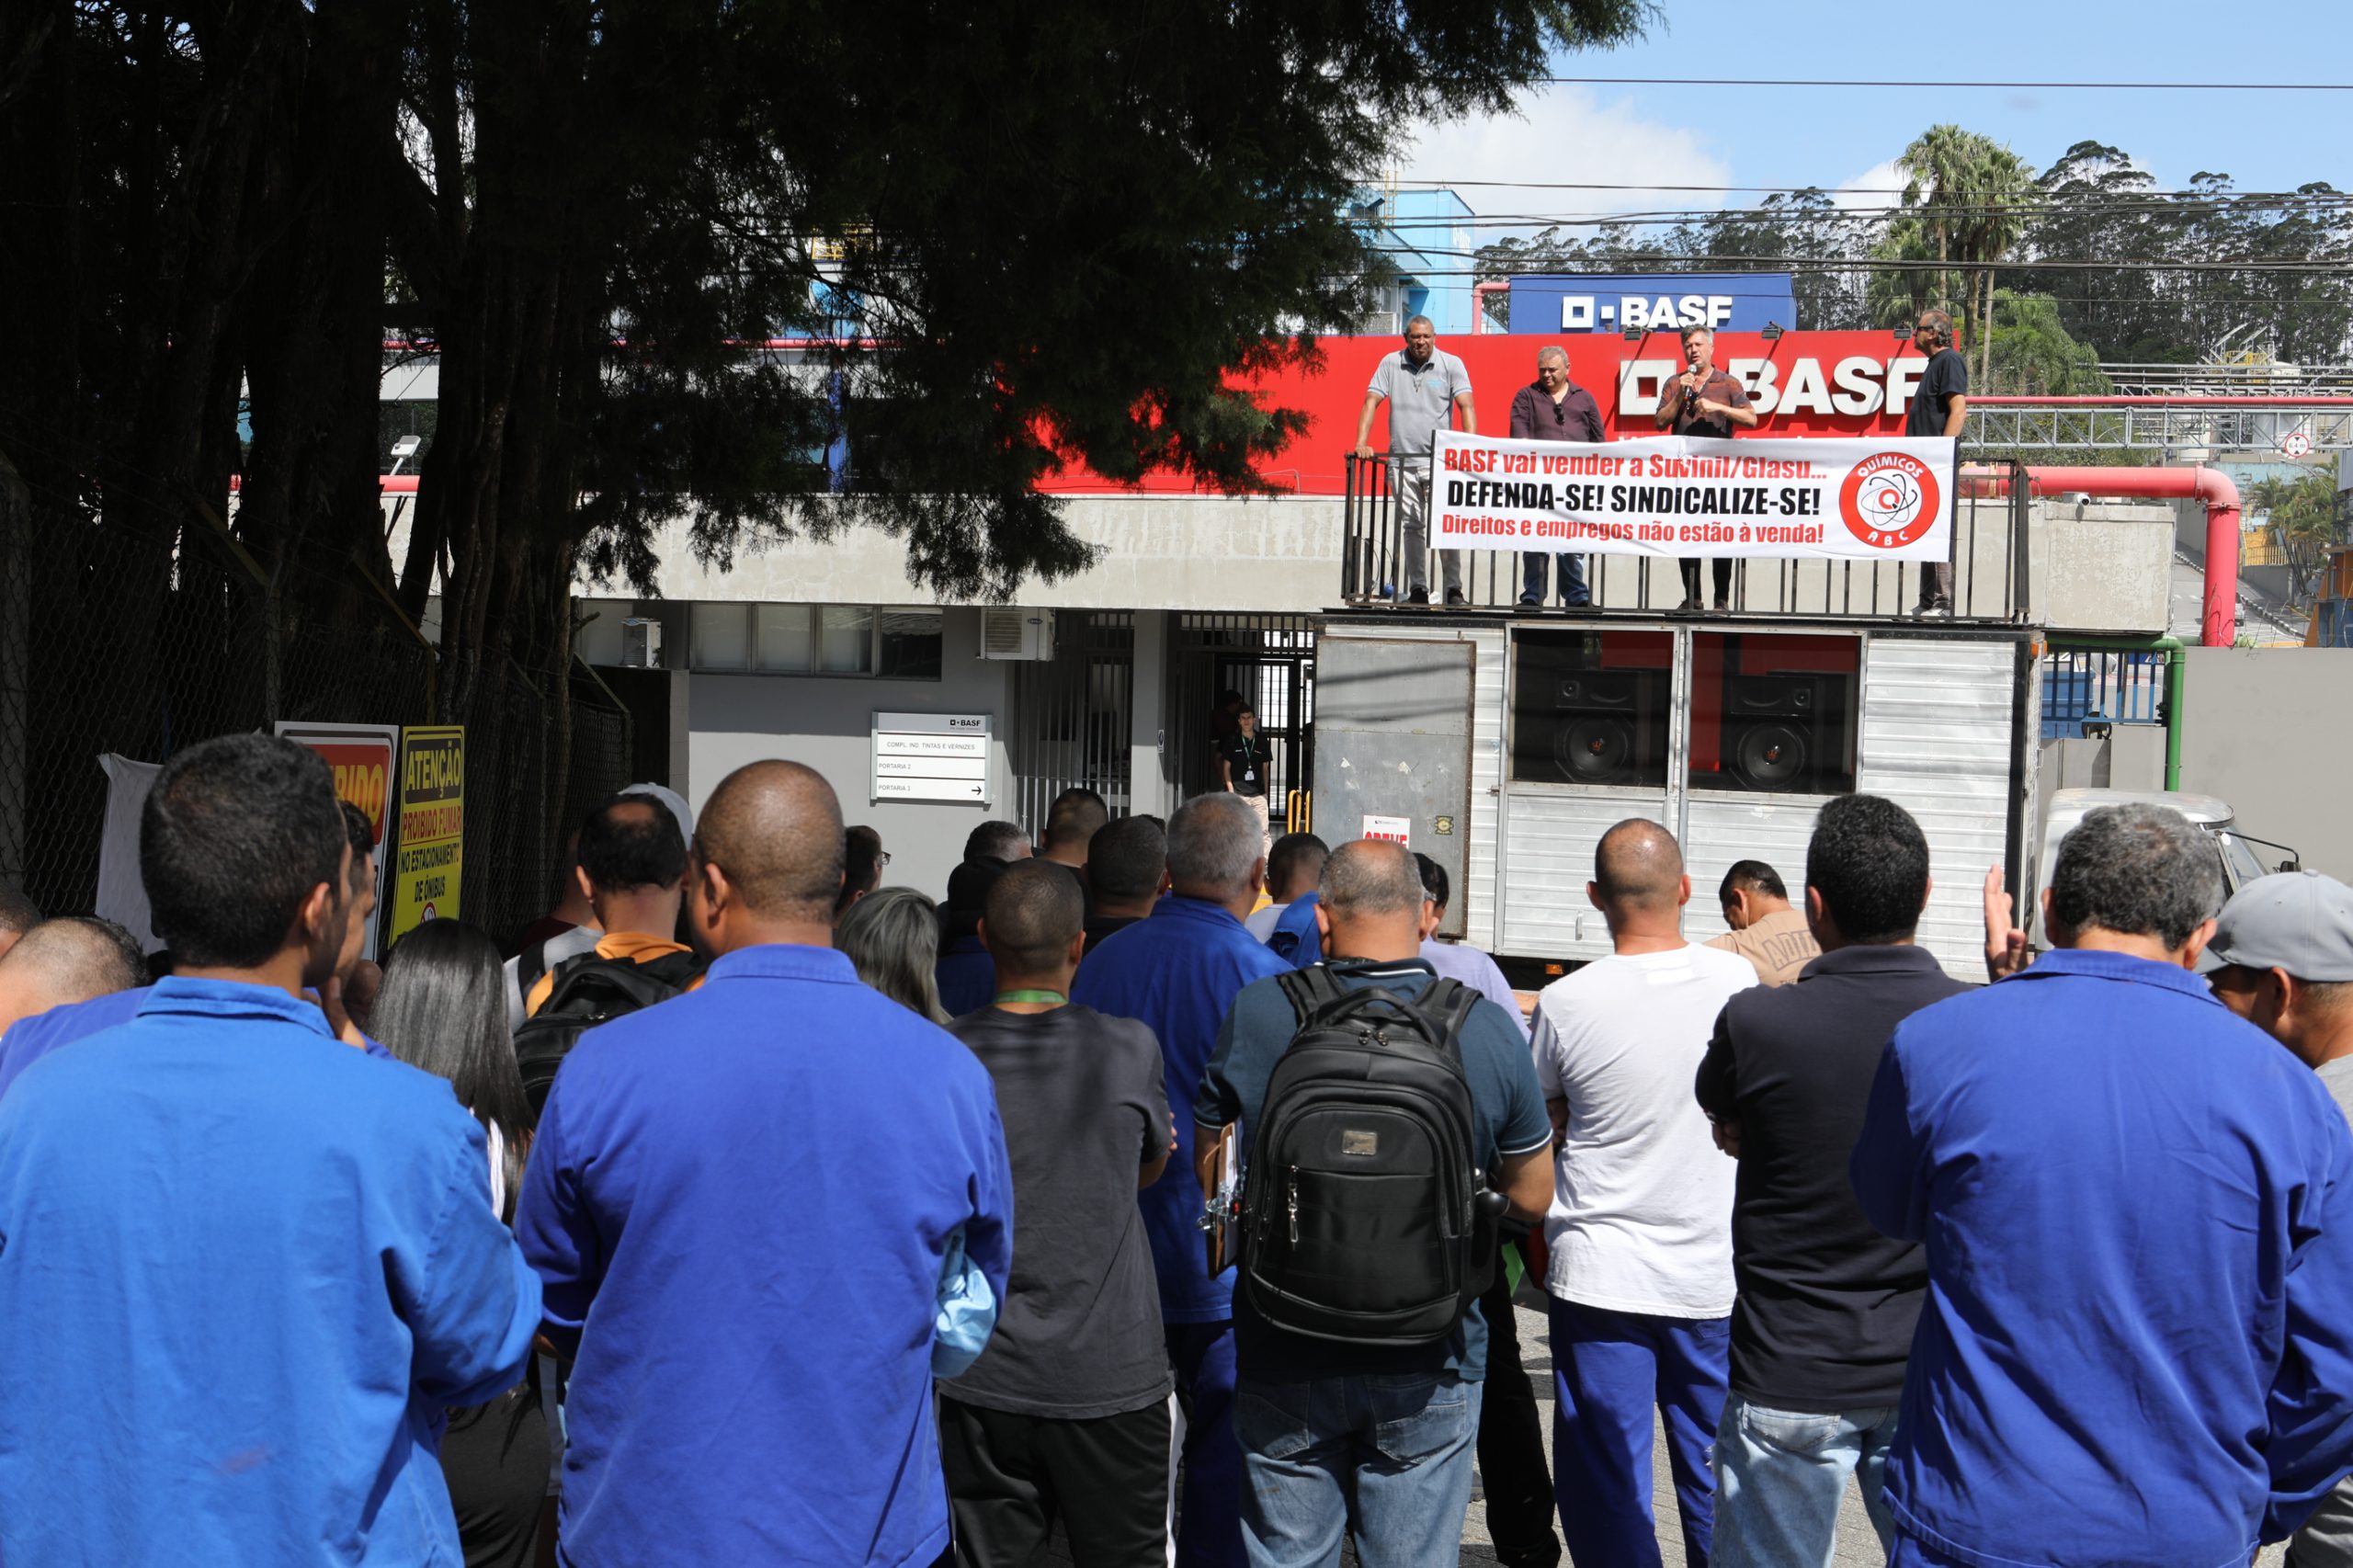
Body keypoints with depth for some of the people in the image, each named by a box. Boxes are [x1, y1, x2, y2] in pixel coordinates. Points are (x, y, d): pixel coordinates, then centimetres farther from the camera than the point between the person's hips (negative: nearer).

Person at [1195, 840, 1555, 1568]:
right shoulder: (1488, 1030, -11)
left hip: (1284, 1358, 0)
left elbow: (1207, 1173, 1)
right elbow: (1531, 1196, 0)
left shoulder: (1254, 1015, -11)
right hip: (1428, 1366, 0)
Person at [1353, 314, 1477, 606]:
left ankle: (1454, 590, -5)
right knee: (1411, 527, 6)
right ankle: (1417, 590, 11)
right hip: (1401, 460, 2)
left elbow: (1467, 406, -6)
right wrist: (1361, 443, -10)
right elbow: (1371, 402, 2)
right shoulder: (1391, 363, 7)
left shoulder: (1451, 364, 2)